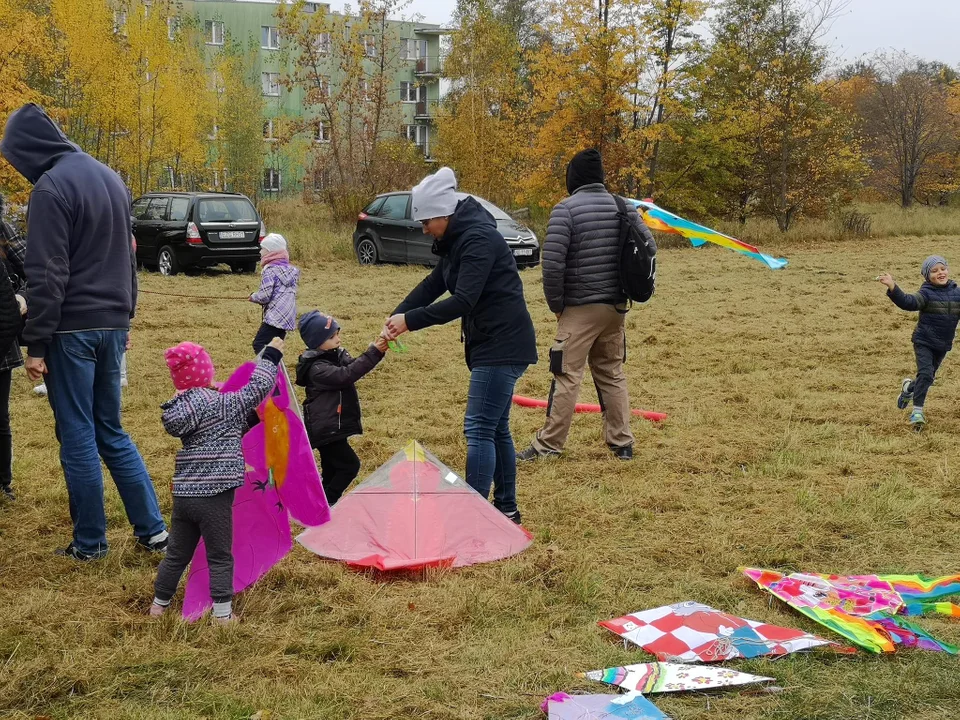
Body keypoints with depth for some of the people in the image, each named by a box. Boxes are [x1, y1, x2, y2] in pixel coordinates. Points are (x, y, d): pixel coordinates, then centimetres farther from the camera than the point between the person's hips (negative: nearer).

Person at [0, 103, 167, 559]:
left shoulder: (51, 188, -14)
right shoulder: (109, 178, 12)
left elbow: (46, 275, -17)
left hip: (71, 329, -8)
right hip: (112, 325, 8)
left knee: (77, 436, 2)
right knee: (111, 432, 14)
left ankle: (89, 542, 11)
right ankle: (152, 530, 12)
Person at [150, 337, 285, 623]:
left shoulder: (177, 409, 3)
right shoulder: (224, 403, -10)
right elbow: (258, 388, -6)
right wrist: (271, 356, 6)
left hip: (183, 493, 5)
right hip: (214, 496, -5)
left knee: (176, 554, 19)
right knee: (219, 557, 6)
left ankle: (159, 604, 31)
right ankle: (222, 613, 9)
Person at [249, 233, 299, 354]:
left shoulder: (270, 270, -10)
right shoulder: (290, 269, 16)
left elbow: (265, 296, -17)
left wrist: (253, 297, 5)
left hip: (275, 317, -9)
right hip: (288, 318, 9)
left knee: (259, 345, -11)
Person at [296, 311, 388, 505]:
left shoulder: (337, 355, 6)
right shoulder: (317, 368, -21)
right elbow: (346, 375, -32)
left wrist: (377, 351, -18)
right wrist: (373, 353, -36)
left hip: (334, 427, 9)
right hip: (326, 430, -9)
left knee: (332, 470, 16)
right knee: (350, 465, -9)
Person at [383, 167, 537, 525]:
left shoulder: (478, 239, -20)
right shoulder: (457, 239, 12)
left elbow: (463, 300, -27)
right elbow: (434, 284, 13)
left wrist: (410, 321, -24)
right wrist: (398, 314, -1)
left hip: (503, 345, -11)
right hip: (490, 344, 11)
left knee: (479, 429, -11)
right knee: (496, 428, 15)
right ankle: (506, 508, 24)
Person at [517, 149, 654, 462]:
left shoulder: (566, 209, -11)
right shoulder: (623, 207, 6)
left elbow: (552, 262, -18)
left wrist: (555, 303, -5)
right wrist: (626, 287, 15)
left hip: (580, 308, -6)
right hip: (616, 307, 6)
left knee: (567, 376, -2)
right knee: (612, 374, 15)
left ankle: (548, 445, 2)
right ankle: (622, 442, 17)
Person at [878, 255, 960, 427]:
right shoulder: (926, 294, -13)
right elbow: (908, 302, -30)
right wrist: (892, 287, -44)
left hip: (943, 345, 5)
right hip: (924, 342, -5)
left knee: (929, 377, 16)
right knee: (925, 374, -18)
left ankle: (909, 387, 47)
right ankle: (917, 410, -7)